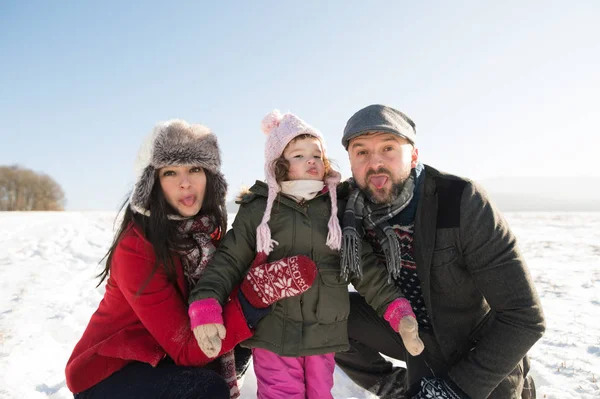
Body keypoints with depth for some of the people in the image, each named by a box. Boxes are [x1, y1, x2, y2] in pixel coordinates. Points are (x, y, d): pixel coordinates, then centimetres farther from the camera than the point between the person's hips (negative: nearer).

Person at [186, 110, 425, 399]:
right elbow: (229, 260, -4)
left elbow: (365, 267, 4)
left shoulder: (338, 209, 3)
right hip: (272, 334, -2)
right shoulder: (257, 209, -3)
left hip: (325, 335, 3)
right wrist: (205, 305, -19)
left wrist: (397, 309, -6)